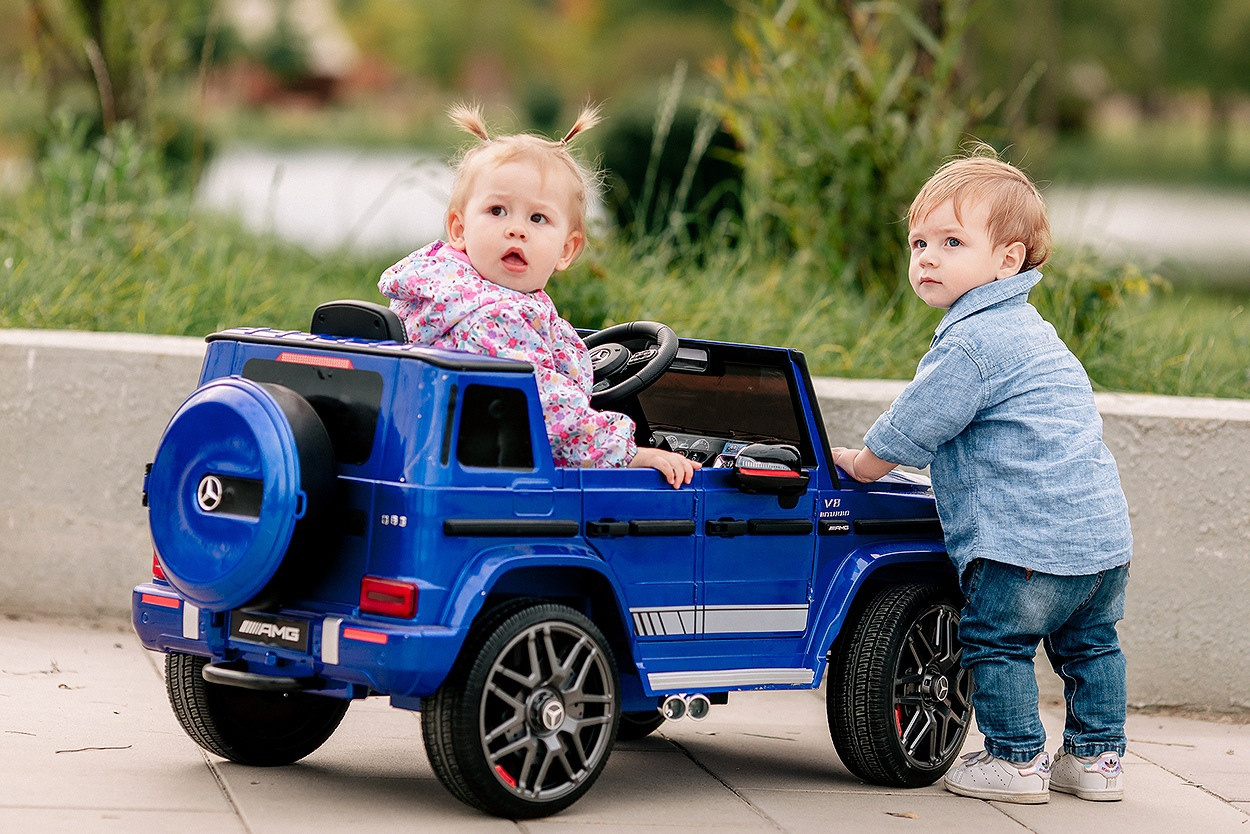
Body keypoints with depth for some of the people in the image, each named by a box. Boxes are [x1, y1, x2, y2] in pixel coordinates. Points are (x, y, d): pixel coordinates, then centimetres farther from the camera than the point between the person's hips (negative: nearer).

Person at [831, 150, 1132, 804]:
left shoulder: (970, 345, -14)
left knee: (995, 641, 2)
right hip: (1104, 534, 10)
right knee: (1088, 644, 19)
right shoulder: (1030, 331, 19)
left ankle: (1017, 760, 6)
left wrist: (856, 462, 9)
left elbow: (908, 431, -9)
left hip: (1028, 536, -10)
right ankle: (1096, 756, 24)